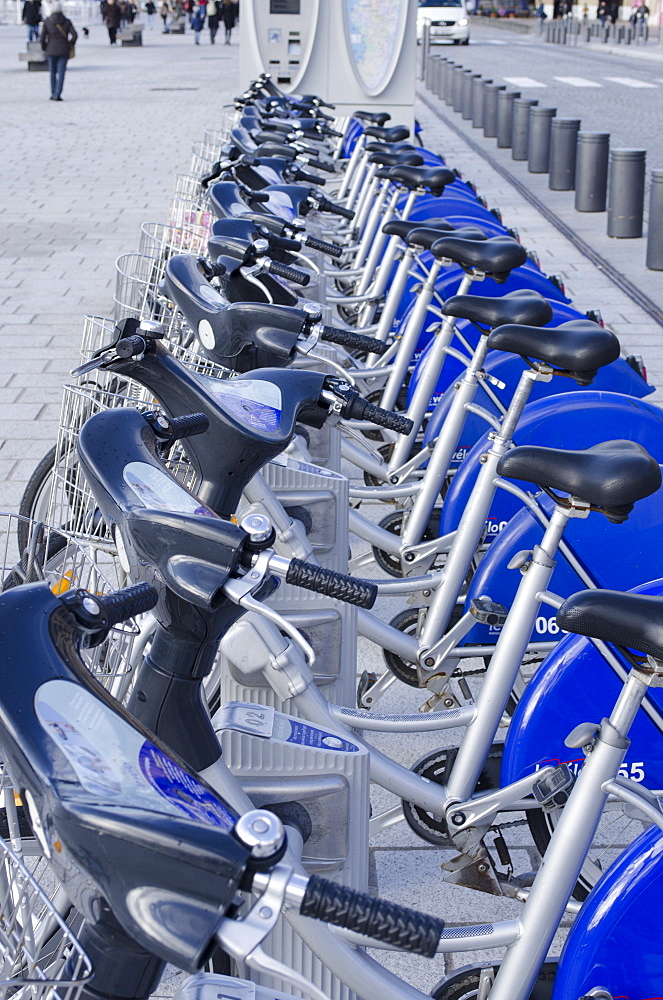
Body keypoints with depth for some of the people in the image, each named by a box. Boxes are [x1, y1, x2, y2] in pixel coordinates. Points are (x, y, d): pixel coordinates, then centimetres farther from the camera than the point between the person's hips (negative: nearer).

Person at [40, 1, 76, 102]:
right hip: (64, 51, 0)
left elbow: (42, 38, -7)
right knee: (61, 73, 1)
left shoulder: (47, 21, -4)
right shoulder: (66, 21, -3)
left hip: (51, 51, 0)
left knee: (53, 73, 13)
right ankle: (58, 94, -8)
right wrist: (70, 45, 6)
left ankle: (53, 94, 20)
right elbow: (74, 35, -10)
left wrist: (44, 48, 10)